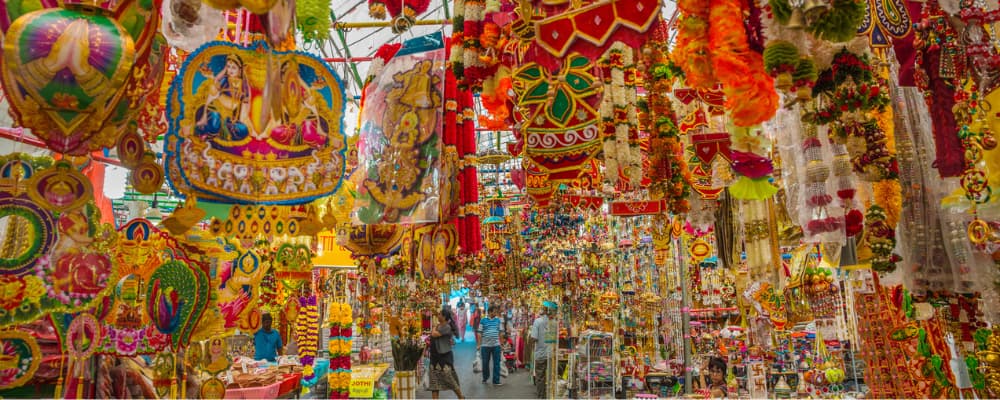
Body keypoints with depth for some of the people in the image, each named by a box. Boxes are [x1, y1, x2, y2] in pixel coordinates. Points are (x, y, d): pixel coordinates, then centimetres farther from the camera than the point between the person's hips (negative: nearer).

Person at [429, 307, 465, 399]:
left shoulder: (447, 327, -16)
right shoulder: (439, 326, 10)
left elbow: (434, 334, -25)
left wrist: (435, 327, -6)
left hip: (445, 356, -8)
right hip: (435, 356, 8)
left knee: (450, 379, 1)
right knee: (434, 380, 6)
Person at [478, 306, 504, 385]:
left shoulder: (498, 320, 3)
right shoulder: (483, 320, -1)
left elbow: (500, 332, 8)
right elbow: (480, 333, 1)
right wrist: (479, 344, -2)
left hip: (496, 345, 1)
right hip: (485, 345, -1)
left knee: (496, 363, 2)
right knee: (485, 363, 11)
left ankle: (496, 380, 9)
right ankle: (485, 377, 31)